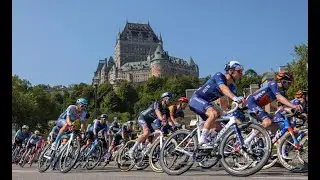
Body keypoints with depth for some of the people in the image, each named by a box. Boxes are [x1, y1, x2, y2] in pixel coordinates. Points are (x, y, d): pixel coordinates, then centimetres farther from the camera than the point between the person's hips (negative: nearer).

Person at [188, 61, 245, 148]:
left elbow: (235, 102, -2)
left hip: (205, 103, 9)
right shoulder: (219, 76, -15)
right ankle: (202, 141, -30)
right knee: (214, 113, -34)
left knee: (219, 128, 4)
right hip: (196, 99, -9)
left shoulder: (232, 87, 7)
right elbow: (223, 88, -35)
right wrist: (235, 98, -51)